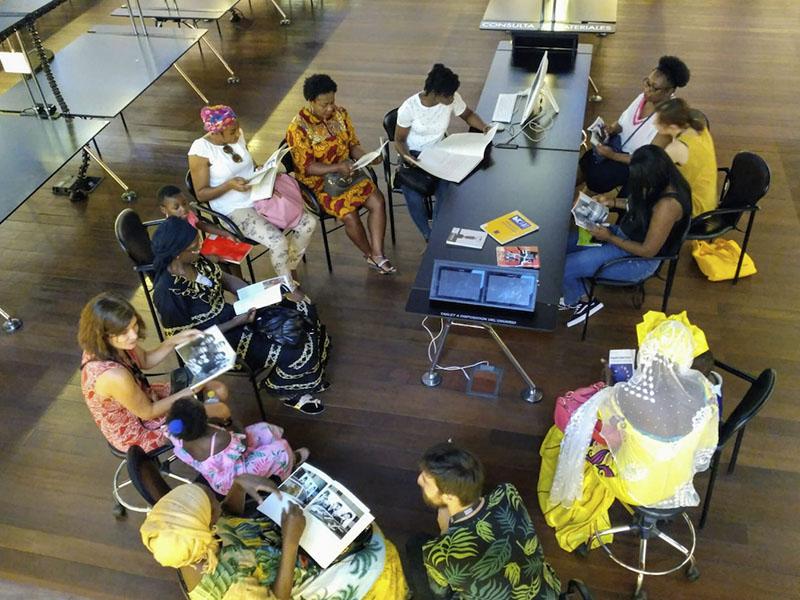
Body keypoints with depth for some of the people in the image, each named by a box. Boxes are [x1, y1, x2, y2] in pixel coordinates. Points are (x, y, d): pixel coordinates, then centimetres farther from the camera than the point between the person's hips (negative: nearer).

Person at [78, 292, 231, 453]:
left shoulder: (102, 347, -18)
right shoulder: (114, 376, -42)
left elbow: (145, 360, 2)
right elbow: (147, 412, -25)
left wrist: (173, 341, -14)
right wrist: (189, 391, -15)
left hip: (141, 398, 7)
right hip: (135, 433, -7)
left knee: (219, 391, 10)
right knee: (221, 410, 3)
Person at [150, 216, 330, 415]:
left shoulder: (194, 260, -9)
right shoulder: (168, 293, -30)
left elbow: (225, 278, 6)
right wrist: (237, 322, -22)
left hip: (231, 313, 8)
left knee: (304, 311, 1)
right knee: (294, 351, -15)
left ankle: (312, 378, 21)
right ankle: (289, 393, 18)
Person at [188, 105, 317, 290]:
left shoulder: (238, 135, 0)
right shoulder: (200, 150, -17)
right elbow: (201, 194, -13)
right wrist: (229, 184, -28)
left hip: (260, 196, 7)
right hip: (234, 210, -7)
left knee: (308, 222, -8)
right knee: (278, 241, -28)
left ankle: (289, 269, 13)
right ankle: (289, 290, -4)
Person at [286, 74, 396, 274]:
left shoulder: (340, 114, 0)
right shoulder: (297, 129, -17)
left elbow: (353, 145, 9)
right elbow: (307, 167, -18)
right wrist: (337, 168, -30)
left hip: (347, 172, 5)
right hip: (319, 182, -5)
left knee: (378, 202, -18)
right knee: (350, 215, -25)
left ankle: (378, 255, -10)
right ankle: (370, 255, 2)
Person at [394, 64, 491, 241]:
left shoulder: (452, 98, -11)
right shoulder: (409, 107, -20)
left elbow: (468, 115, 8)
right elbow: (399, 140, -8)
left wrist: (483, 127, -13)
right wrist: (406, 156, -29)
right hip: (413, 155, -3)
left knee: (446, 193, -25)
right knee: (414, 198, -27)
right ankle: (429, 237, -2)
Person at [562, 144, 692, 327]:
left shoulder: (668, 204, -33)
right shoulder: (661, 183, -7)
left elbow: (648, 250, -25)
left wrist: (609, 238, -17)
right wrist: (613, 201, 3)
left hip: (638, 259, -9)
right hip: (624, 234, 9)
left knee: (563, 266, -14)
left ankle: (584, 301, 17)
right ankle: (575, 296, 21)